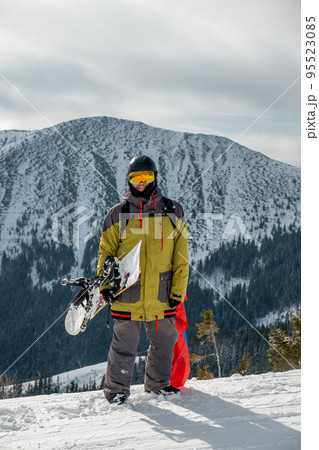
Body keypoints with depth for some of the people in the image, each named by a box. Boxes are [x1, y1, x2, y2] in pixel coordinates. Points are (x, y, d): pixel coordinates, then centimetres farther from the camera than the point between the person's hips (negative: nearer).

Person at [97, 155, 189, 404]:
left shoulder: (172, 211, 6)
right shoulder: (118, 213, 4)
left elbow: (181, 255, 7)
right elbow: (106, 251, 9)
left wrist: (178, 289, 1)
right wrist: (104, 283, -2)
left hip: (160, 292, 2)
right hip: (127, 291, -2)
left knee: (165, 339, 11)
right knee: (125, 343, 0)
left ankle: (158, 383, 29)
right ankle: (117, 388, 14)